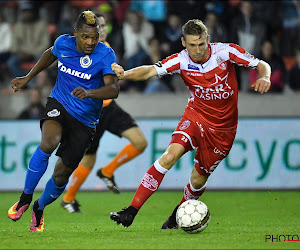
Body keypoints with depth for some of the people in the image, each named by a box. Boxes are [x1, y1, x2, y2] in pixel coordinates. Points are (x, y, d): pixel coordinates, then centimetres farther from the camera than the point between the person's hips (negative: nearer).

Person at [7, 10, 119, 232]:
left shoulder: (105, 54, -17)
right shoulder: (63, 43, -6)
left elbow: (113, 89, -29)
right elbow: (50, 55, 19)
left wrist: (89, 93, -46)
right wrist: (28, 78, 21)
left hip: (85, 120, -1)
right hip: (59, 104, 1)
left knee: (62, 174, 4)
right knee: (49, 142, -33)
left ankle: (39, 208, 36)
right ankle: (25, 198, -18)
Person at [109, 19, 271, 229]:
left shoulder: (225, 51, -14)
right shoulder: (181, 61, -12)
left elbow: (262, 65, -7)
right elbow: (151, 71, -23)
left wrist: (264, 77, -30)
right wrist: (124, 74, -42)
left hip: (222, 128, 0)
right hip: (195, 117, 0)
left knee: (198, 180, 5)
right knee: (170, 155, -25)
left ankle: (178, 215, 37)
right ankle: (131, 211, -26)